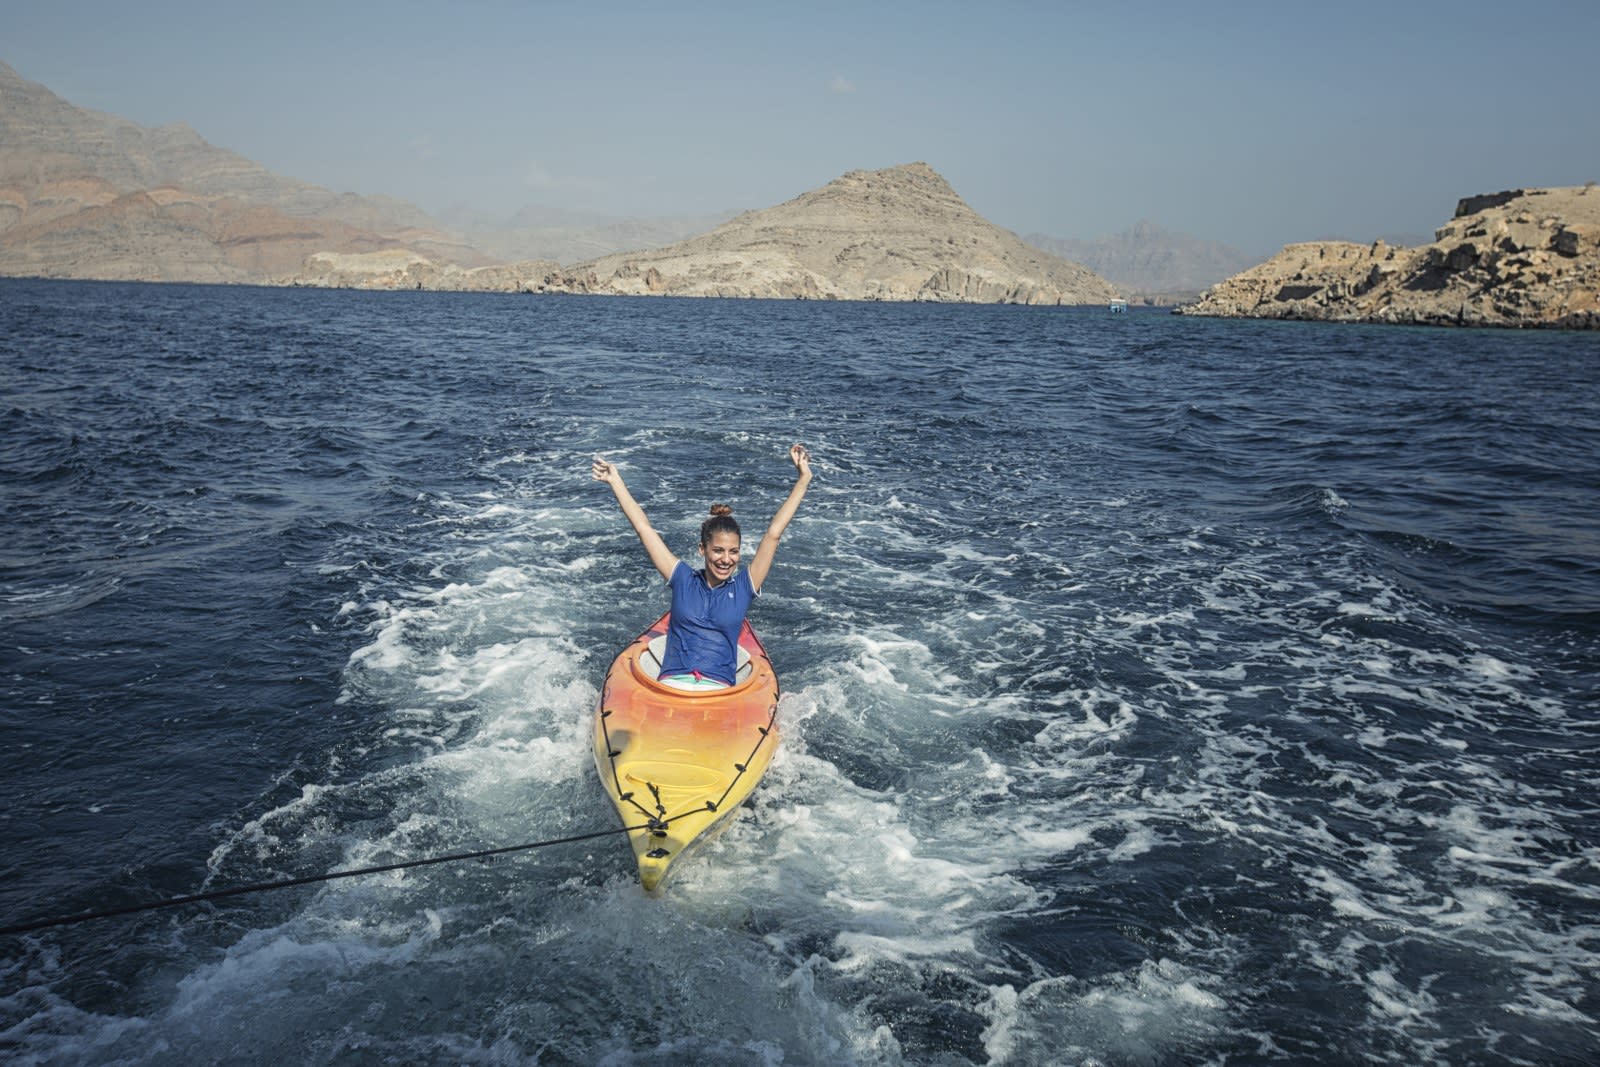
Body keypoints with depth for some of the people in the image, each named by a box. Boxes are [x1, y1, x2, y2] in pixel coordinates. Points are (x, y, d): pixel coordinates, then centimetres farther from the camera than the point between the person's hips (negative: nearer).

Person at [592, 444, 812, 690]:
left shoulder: (743, 587, 9)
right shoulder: (684, 580, 10)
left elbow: (773, 533, 5)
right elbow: (644, 528, 13)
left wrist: (803, 480, 3)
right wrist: (615, 481, 15)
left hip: (719, 689, 0)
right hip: (672, 684, 0)